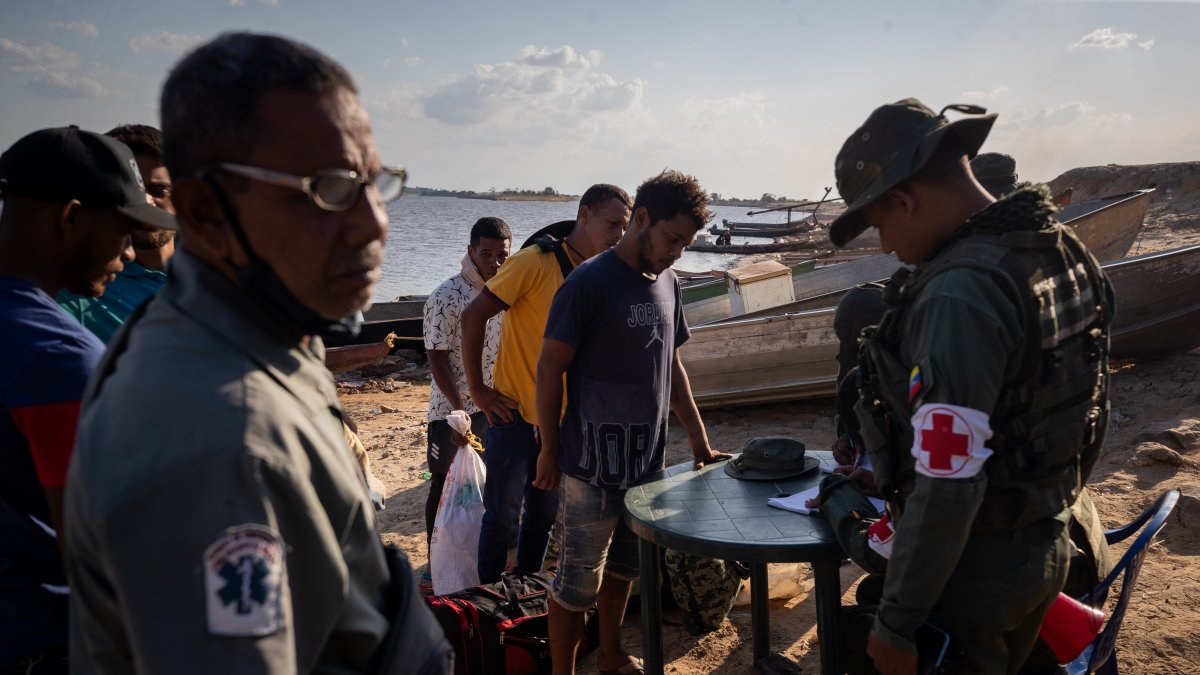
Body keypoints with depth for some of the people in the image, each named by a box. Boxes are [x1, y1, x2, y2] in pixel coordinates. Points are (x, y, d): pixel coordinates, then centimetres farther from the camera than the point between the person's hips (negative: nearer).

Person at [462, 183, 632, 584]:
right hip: (515, 413, -6)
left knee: (544, 512, 17)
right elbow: (473, 315, -15)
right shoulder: (537, 261, -16)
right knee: (503, 515, 7)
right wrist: (477, 389, -13)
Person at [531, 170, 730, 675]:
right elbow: (549, 370, -11)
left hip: (648, 461, 7)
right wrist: (550, 449, -7)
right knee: (578, 582, 5)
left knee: (623, 567, 21)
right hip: (593, 467, -7)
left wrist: (700, 442, 11)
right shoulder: (589, 283, -15)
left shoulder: (667, 283, 8)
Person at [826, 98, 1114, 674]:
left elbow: (947, 485, -30)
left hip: (971, 574, -9)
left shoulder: (959, 296, -29)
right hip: (1045, 549, 9)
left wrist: (895, 623, -20)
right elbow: (1090, 412, 11)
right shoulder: (1064, 251, 1)